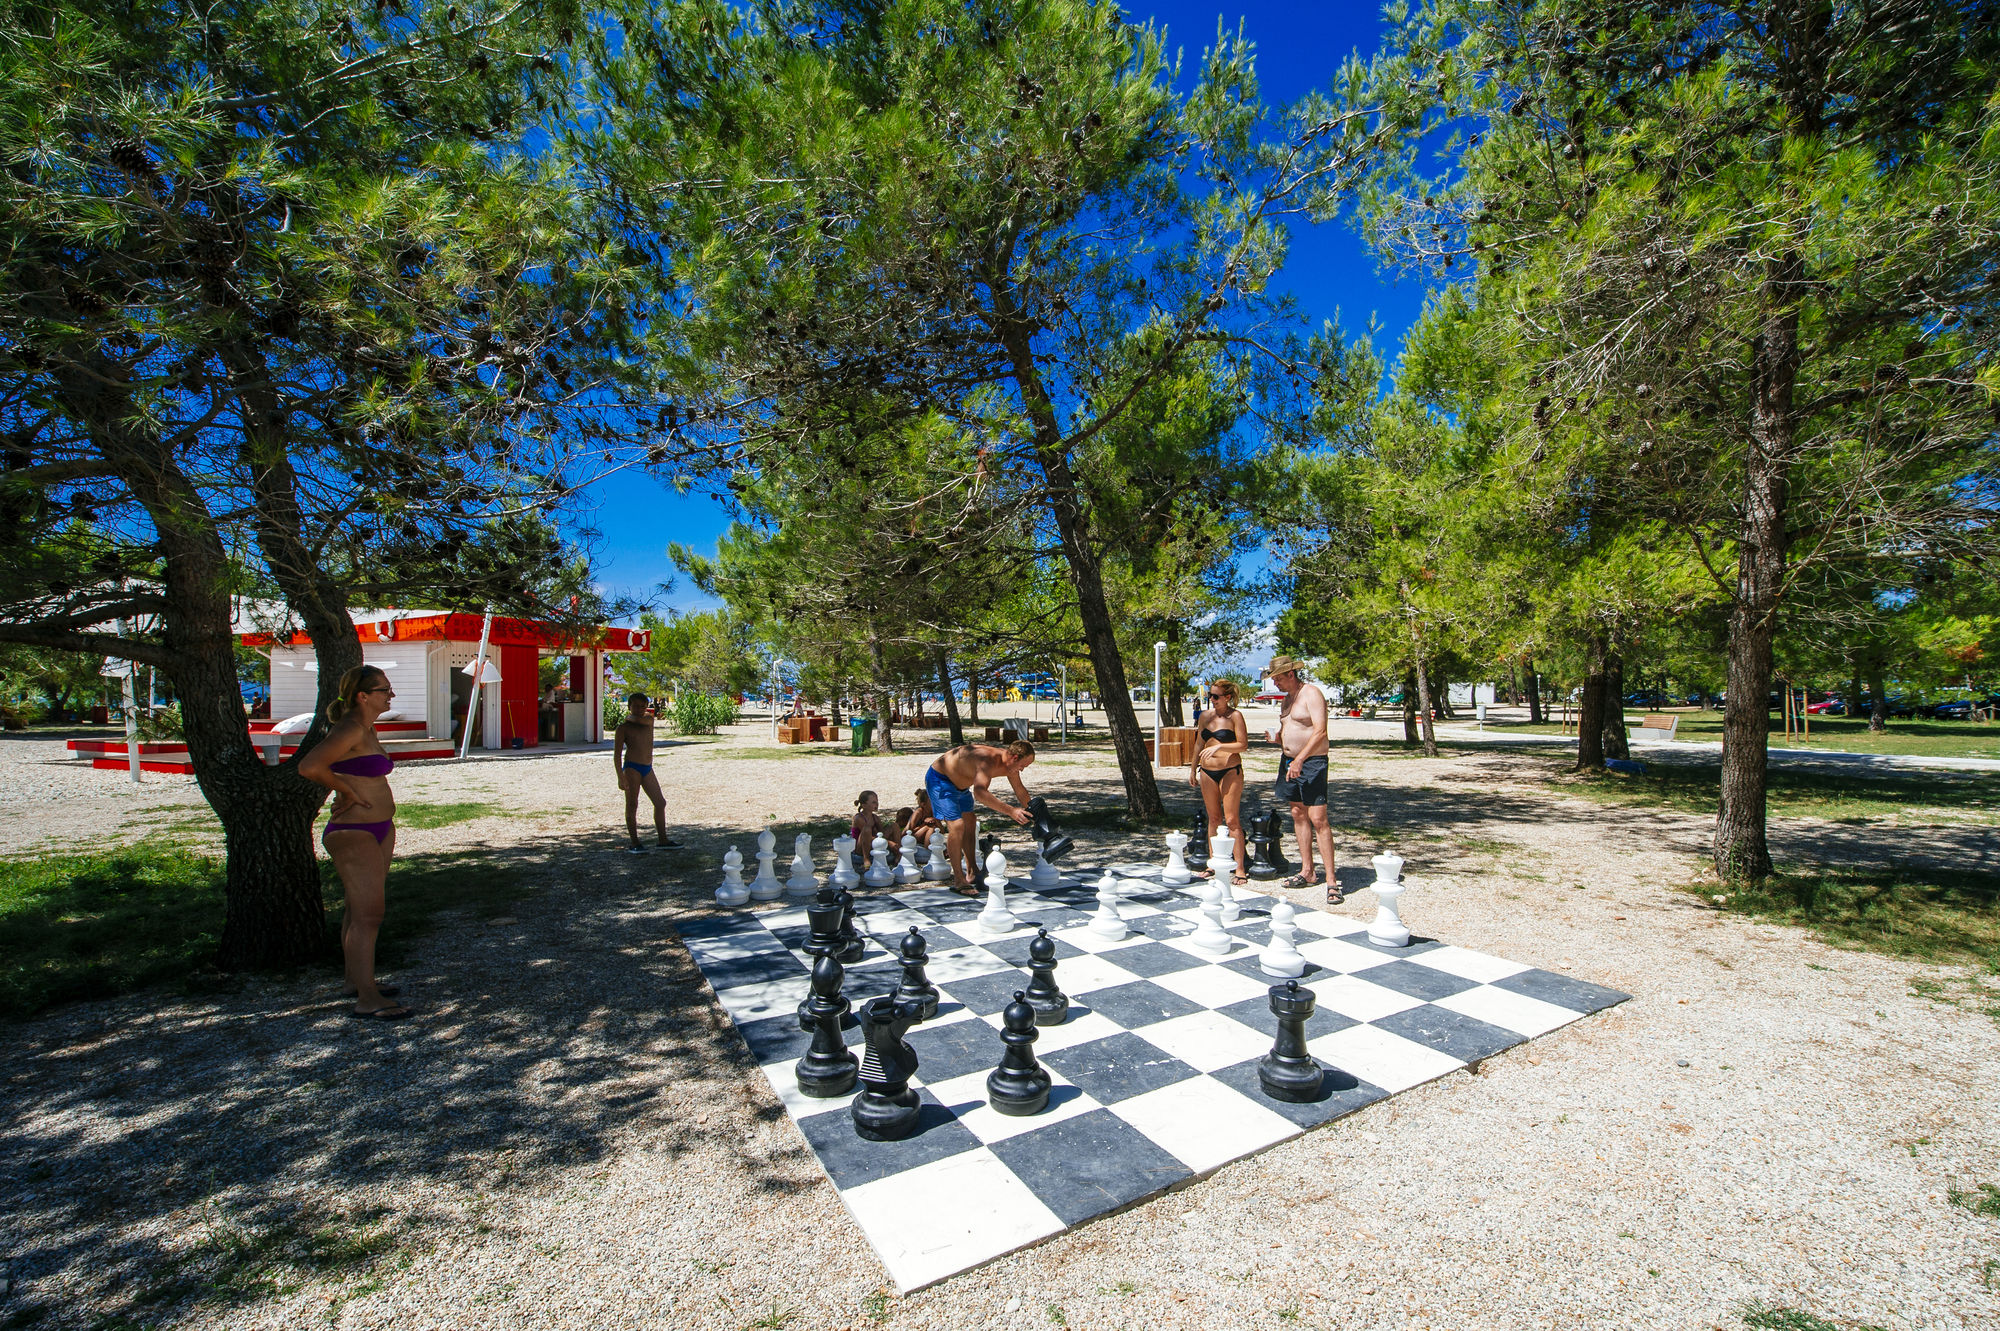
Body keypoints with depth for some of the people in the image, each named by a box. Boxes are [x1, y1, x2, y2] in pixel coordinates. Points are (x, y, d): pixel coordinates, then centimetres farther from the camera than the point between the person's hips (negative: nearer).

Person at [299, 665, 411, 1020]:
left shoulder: (367, 729, 11)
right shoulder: (350, 729, -19)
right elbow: (309, 767, -31)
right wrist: (348, 792, -18)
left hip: (379, 829, 10)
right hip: (354, 834, -10)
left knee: (359, 910, 18)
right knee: (367, 915, -7)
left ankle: (356, 980, 31)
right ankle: (367, 999, 0)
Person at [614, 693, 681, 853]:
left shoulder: (649, 720, 12)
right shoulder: (623, 727, -2)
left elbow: (643, 720, -15)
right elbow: (617, 754, -7)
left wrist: (631, 717, 4)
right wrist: (621, 777, -14)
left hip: (647, 768, 6)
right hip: (632, 768, -6)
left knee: (660, 803, 6)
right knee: (632, 805, -2)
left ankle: (663, 840, 14)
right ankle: (634, 843, 5)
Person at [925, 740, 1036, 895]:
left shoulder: (1009, 764, -8)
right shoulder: (988, 761, -37)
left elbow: (1020, 791, 11)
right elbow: (979, 793, -55)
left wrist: (1029, 813, 13)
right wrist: (1010, 810, -56)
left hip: (959, 783, 10)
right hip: (939, 779, -10)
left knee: (970, 822, 14)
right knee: (957, 825, -19)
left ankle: (972, 873, 26)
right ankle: (959, 881, -10)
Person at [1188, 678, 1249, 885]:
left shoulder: (1235, 716, -7)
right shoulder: (1204, 716, 10)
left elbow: (1243, 744, -13)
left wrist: (1219, 746, -24)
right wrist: (1192, 768, 20)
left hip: (1230, 771, -5)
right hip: (1207, 772, 6)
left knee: (1231, 820, -6)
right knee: (1213, 818, 12)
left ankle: (1240, 869, 1)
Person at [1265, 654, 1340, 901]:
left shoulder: (1311, 693, -12)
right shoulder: (1287, 698, 15)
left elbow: (1320, 731, -22)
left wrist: (1300, 759, -28)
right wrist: (1277, 736, 4)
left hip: (1311, 762, -9)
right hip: (1289, 760, 9)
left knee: (1318, 819, -11)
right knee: (1298, 815, 11)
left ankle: (1331, 880, -8)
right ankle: (1307, 872, 19)